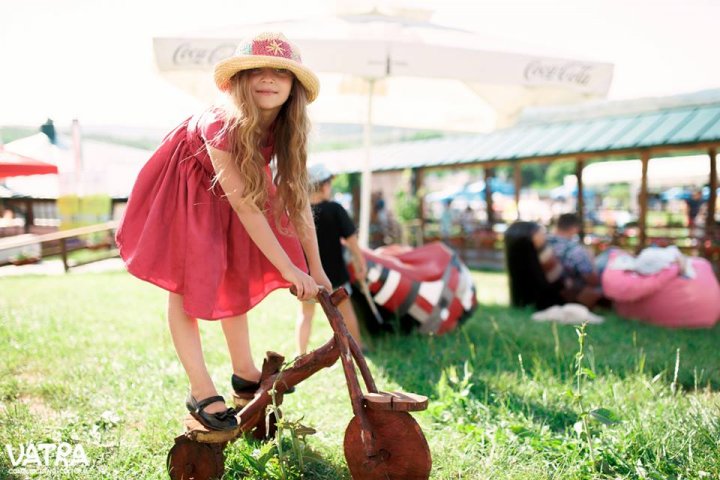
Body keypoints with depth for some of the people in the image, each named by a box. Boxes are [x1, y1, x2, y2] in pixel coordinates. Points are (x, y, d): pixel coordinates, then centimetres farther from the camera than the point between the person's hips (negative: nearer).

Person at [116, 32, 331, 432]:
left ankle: (245, 373, 24)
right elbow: (244, 205, -37)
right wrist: (287, 268, -33)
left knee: (237, 277, 10)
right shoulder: (221, 126, -39)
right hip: (185, 188, -6)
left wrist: (315, 267, -15)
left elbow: (297, 196, -17)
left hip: (227, 190, 6)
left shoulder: (285, 129, -22)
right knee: (185, 286, -6)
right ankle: (200, 392, 2)